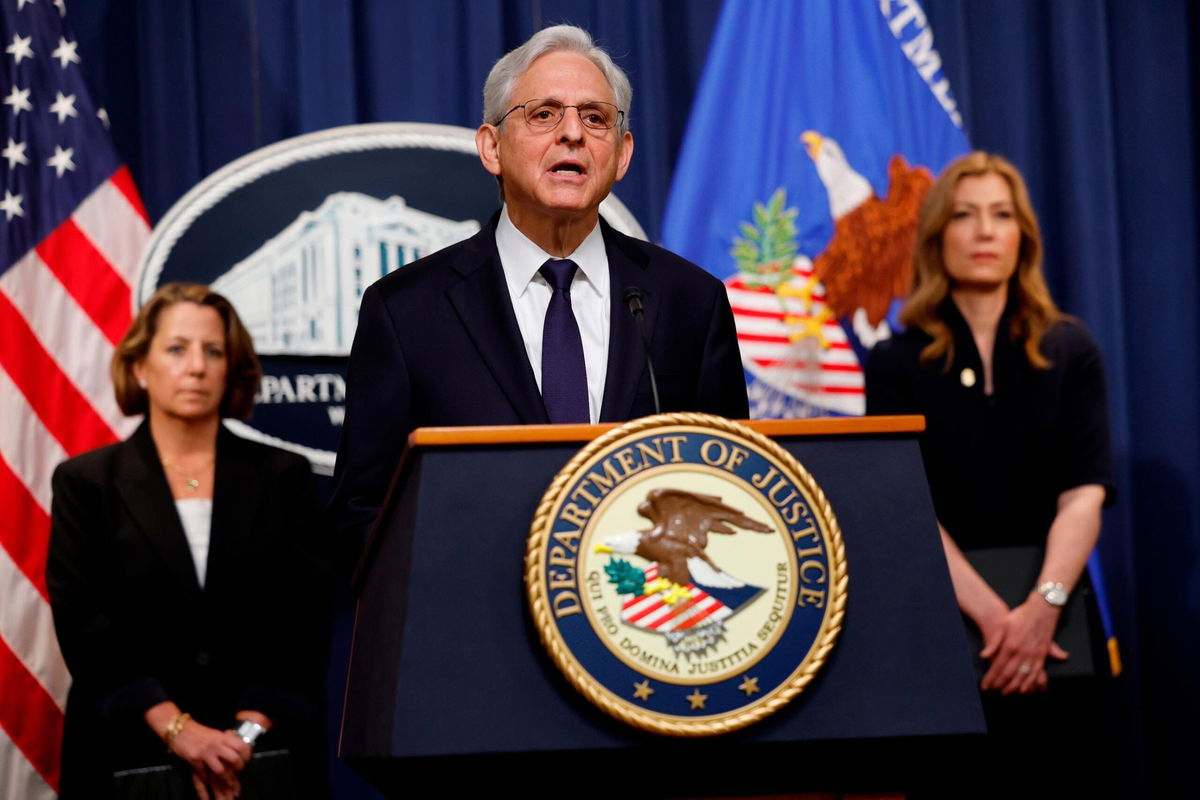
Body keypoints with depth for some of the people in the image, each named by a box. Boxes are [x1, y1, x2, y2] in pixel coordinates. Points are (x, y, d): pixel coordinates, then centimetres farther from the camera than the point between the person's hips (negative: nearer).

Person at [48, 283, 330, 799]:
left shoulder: (283, 479, 6)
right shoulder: (86, 483, 4)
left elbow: (305, 616, -2)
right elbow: (82, 620, -5)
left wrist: (246, 734, -14)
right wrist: (177, 728, -15)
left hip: (265, 758, 1)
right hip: (128, 757, -1)